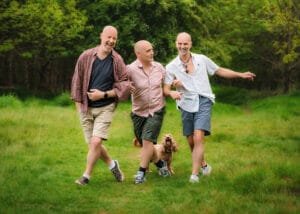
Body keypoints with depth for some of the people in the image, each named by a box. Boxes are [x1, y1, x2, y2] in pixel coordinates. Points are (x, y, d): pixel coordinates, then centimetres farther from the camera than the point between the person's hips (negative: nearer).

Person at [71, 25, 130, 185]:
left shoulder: (117, 61, -6)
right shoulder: (86, 57, -3)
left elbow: (124, 85, -4)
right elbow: (77, 81, 4)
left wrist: (104, 94, -13)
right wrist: (79, 105, 2)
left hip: (105, 107, -2)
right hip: (86, 108, 2)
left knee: (96, 142, -15)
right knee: (93, 144, 7)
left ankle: (86, 175, 1)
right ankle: (112, 165, 32)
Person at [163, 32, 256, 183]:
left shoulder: (202, 60, 5)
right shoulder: (171, 67, 3)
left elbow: (219, 71, 15)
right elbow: (165, 89, 0)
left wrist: (241, 75, 11)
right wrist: (172, 93, -23)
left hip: (203, 102, -2)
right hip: (186, 104, 2)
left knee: (198, 138, -18)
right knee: (191, 141, 8)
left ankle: (195, 174, -18)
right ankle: (203, 165, 34)